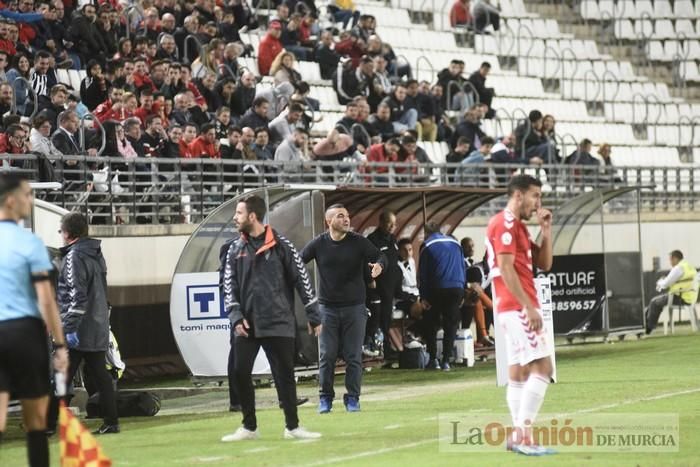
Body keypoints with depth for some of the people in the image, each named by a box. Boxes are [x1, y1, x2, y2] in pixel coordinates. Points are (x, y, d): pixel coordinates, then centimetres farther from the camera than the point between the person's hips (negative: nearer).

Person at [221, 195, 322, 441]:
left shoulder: (280, 245, -3)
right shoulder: (235, 249, 8)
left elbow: (302, 279, -1)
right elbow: (229, 285, 6)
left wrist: (314, 317, -2)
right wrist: (236, 317, -9)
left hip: (278, 323, -3)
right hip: (246, 324, 3)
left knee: (284, 374, 0)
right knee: (240, 373, -1)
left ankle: (292, 426, 10)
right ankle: (249, 427, 11)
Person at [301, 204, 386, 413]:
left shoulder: (358, 242, -2)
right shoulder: (319, 244, -1)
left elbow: (380, 256, -2)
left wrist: (379, 265, -25)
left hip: (354, 307, 0)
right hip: (328, 308, 0)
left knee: (354, 357, 1)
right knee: (327, 356, 0)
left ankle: (352, 398, 10)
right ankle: (325, 398, 11)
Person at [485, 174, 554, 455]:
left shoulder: (517, 226, 20)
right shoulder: (506, 223, -11)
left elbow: (544, 264, 20)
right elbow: (505, 269, -19)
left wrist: (545, 231, 8)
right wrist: (528, 307, -22)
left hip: (515, 308, 11)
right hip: (518, 307, -11)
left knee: (519, 371, 9)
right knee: (542, 367, -14)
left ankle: (519, 435, 10)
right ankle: (524, 435, -18)